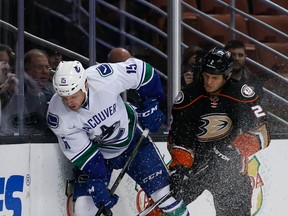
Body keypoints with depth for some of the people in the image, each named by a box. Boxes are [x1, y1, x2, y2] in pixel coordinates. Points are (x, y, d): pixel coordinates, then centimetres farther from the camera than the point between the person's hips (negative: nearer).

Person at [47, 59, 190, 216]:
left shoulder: (104, 78, -33)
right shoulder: (58, 116, -27)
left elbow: (141, 70, -17)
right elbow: (79, 151, -17)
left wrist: (151, 104, -10)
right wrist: (96, 179, -22)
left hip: (132, 140, 0)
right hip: (96, 152, 0)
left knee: (164, 188, -4)